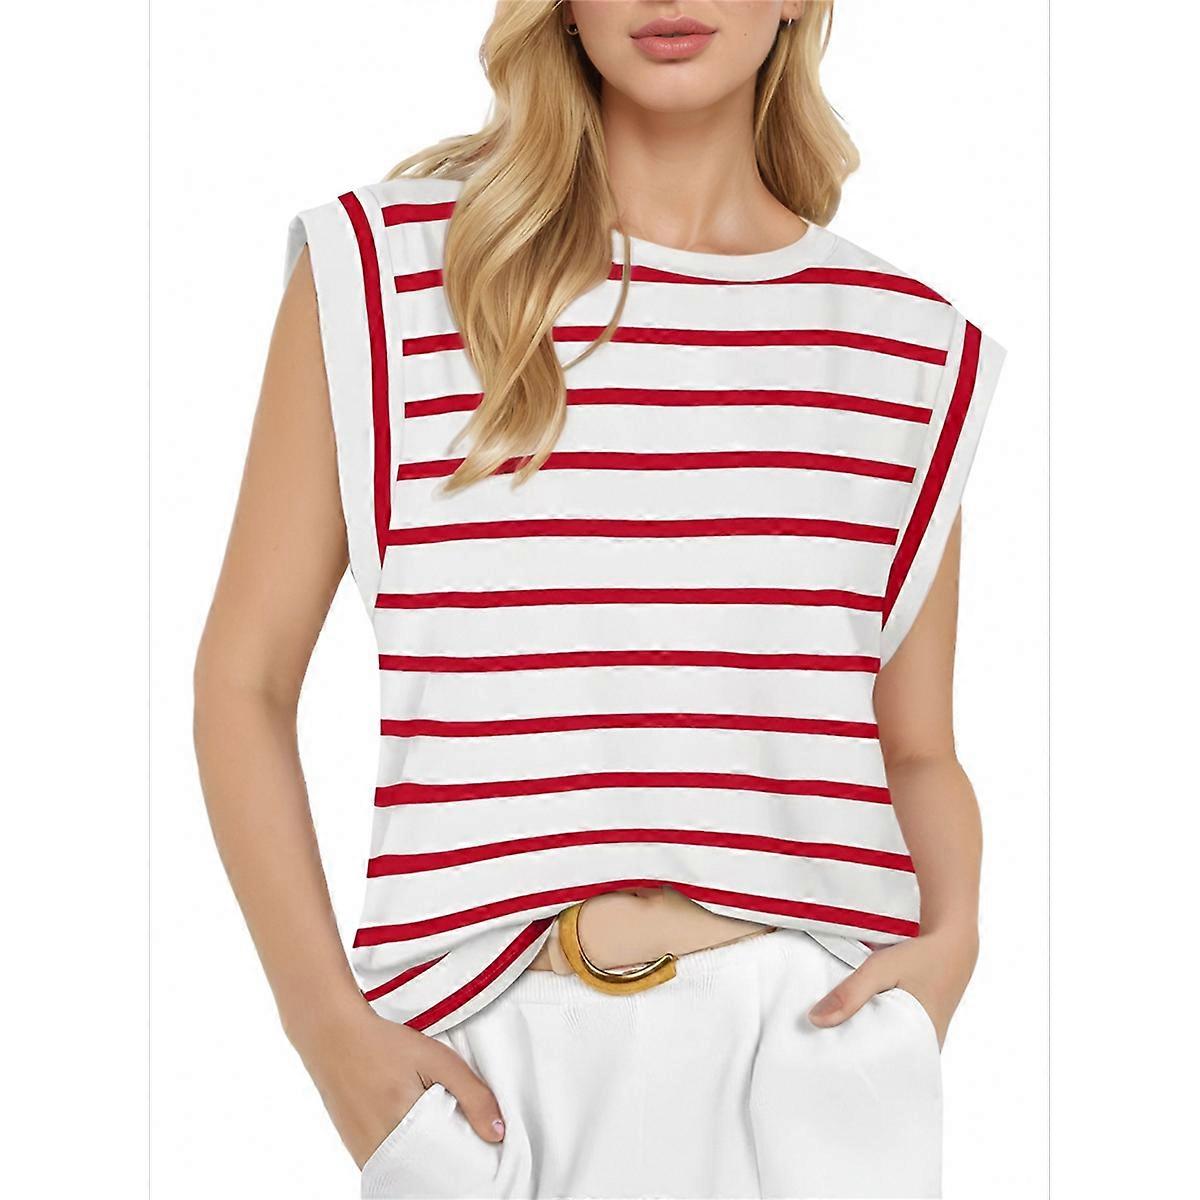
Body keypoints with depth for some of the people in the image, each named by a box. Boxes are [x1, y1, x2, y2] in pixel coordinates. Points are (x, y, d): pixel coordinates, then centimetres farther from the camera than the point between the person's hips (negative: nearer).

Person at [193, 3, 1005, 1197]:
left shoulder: (914, 347, 7)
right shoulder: (382, 268, 1)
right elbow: (244, 677, 2)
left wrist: (951, 936, -5)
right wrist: (328, 1026, -6)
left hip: (808, 1042, 2)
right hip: (489, 1051, -1)